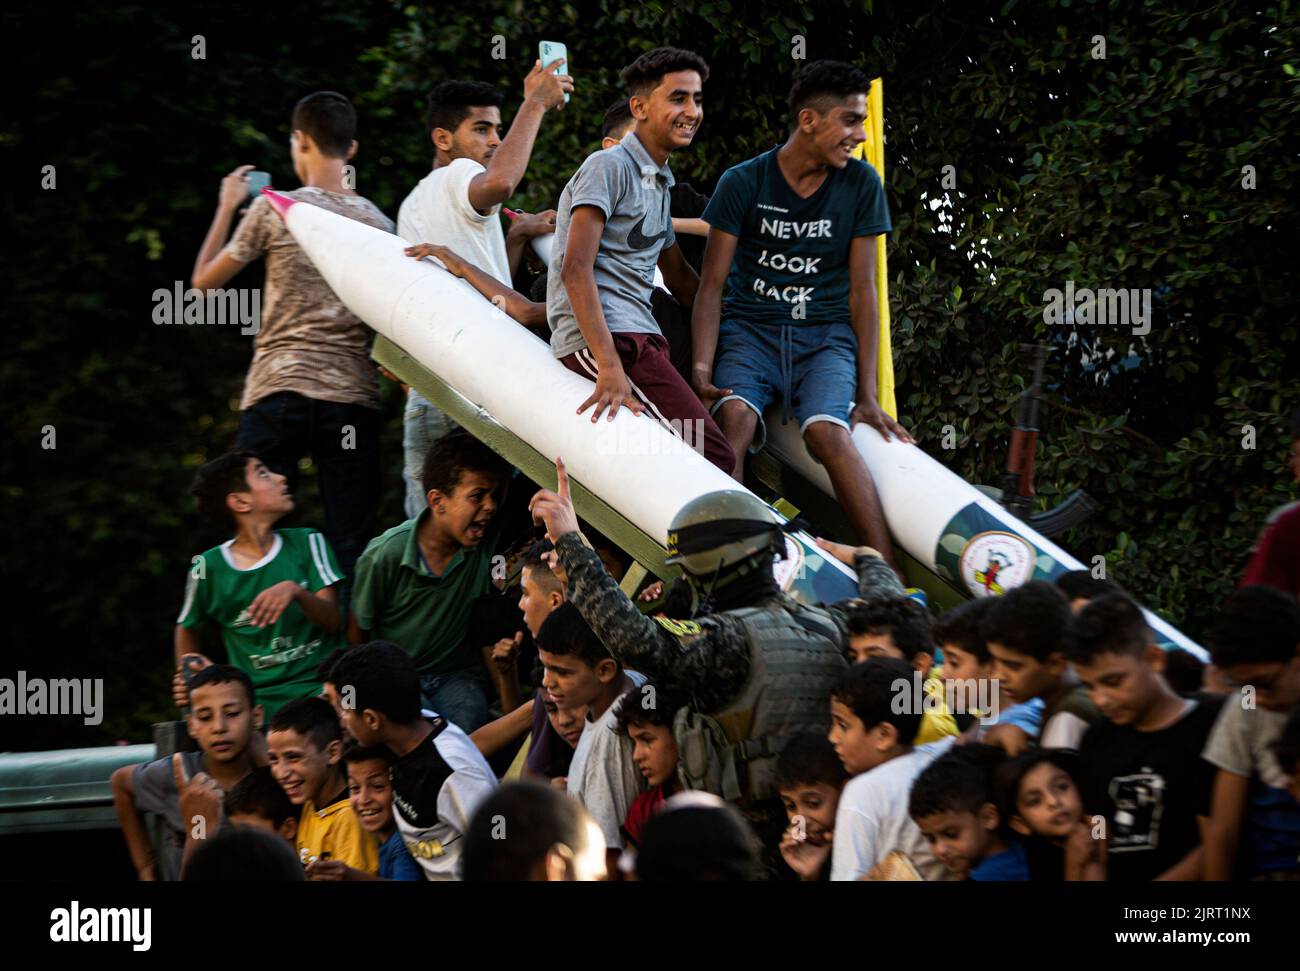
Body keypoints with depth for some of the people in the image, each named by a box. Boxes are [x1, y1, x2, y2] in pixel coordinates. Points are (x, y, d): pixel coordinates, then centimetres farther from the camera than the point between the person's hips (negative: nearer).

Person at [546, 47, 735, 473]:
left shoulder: (659, 183, 25)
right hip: (604, 338, -10)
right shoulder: (608, 168, -5)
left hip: (640, 337, 10)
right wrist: (610, 367, -25)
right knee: (712, 456, -22)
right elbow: (576, 269, -16)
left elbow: (678, 277, 36)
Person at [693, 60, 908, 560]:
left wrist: (867, 394, -2)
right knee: (734, 416, -32)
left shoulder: (860, 185, 3)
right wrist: (702, 367, -16)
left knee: (827, 430, -29)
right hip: (749, 328, 0)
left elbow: (862, 289, 4)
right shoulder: (743, 183, -1)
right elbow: (713, 284, 0)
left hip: (826, 335, 0)